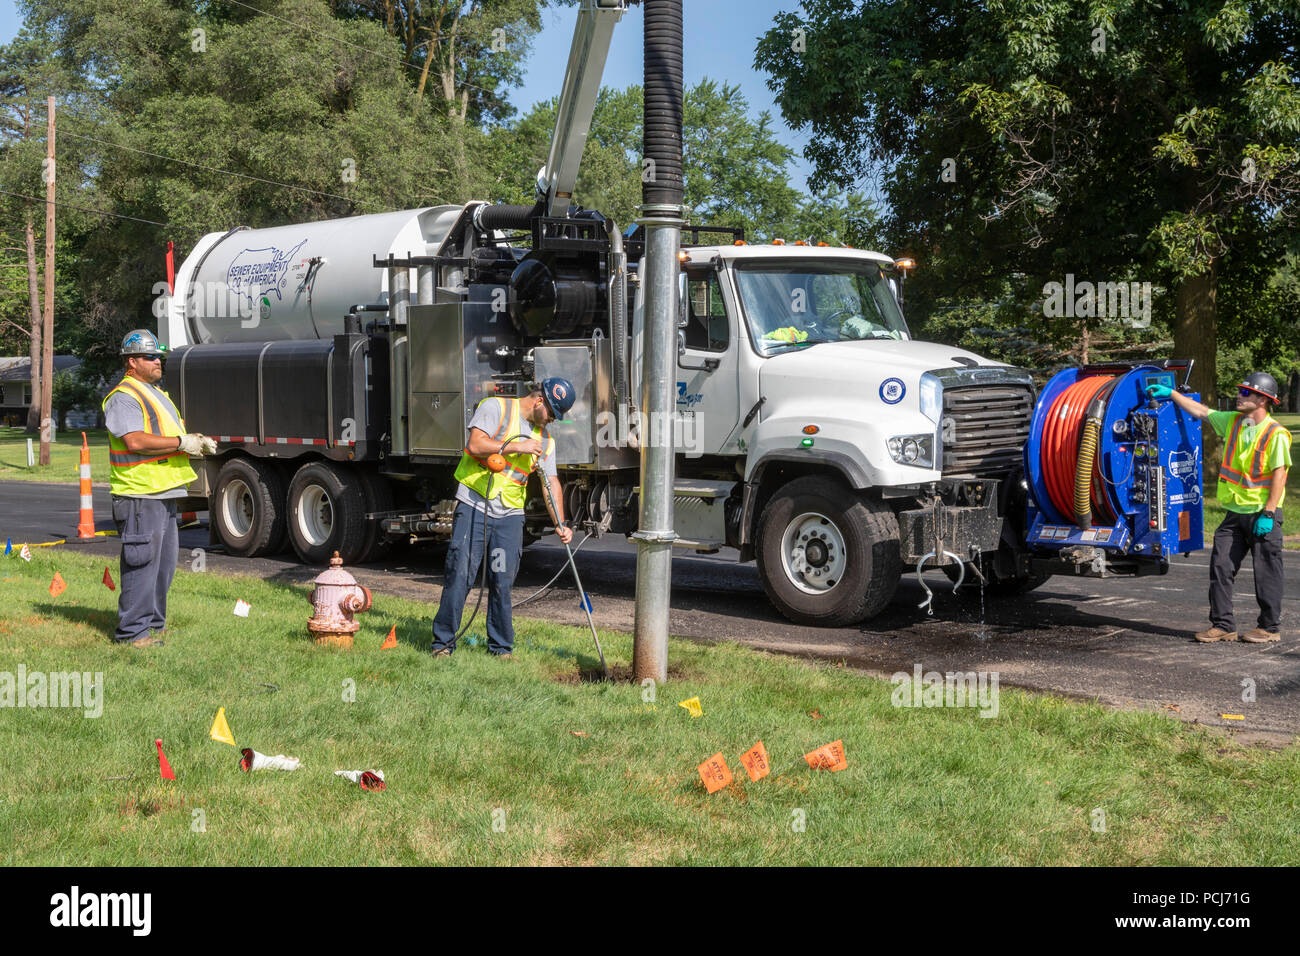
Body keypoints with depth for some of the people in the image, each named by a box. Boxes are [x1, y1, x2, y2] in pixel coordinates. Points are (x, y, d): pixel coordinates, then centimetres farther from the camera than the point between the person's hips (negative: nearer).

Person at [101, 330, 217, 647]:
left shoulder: (157, 394, 22)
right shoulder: (124, 397, -10)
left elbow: (168, 434, 29)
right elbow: (135, 441, -22)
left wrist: (198, 442, 8)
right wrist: (182, 442, -19)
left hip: (165, 492, 10)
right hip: (140, 494, -10)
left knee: (163, 562, 14)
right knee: (142, 562, -8)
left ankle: (153, 622, 23)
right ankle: (132, 630, -3)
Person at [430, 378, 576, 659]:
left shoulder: (544, 439, 15)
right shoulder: (496, 408, -1)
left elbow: (552, 482, 13)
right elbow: (475, 445, -14)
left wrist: (560, 524, 2)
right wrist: (517, 446, -15)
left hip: (510, 514, 4)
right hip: (474, 506, -4)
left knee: (502, 582, 1)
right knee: (459, 575, -8)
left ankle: (501, 646, 14)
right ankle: (443, 642, 2)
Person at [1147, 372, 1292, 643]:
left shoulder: (1276, 434, -12)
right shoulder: (1232, 422, 8)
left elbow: (1279, 475, -15)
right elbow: (1200, 411, 20)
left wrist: (1268, 514, -19)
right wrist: (1171, 393, 17)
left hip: (1262, 514, -7)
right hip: (1235, 512, 7)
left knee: (1266, 573, 2)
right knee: (1220, 567, 3)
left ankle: (1270, 628, 14)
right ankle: (1223, 625, 10)